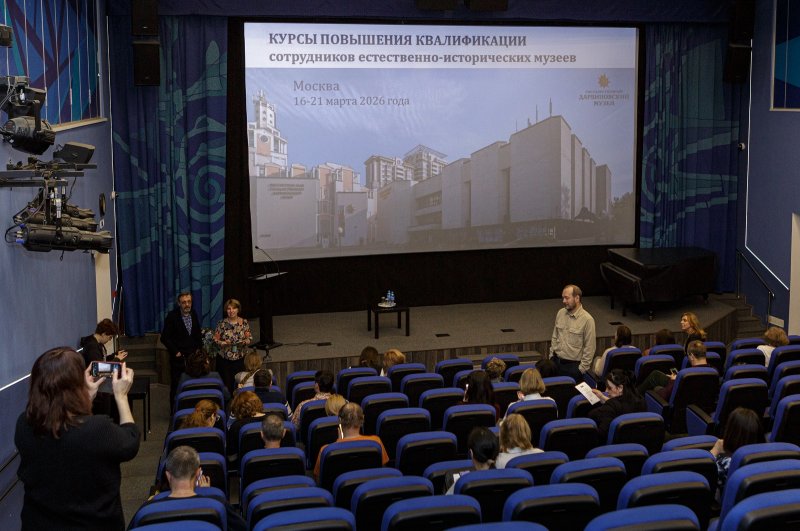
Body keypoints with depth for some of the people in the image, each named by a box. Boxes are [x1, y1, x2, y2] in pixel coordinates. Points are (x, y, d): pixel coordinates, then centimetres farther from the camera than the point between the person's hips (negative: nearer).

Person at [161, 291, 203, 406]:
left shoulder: (194, 314, 4)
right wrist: (176, 352, -11)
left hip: (193, 357, 4)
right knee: (176, 386, 4)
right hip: (178, 358, -4)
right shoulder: (172, 316, -10)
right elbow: (165, 337, -9)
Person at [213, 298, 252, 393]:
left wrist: (244, 342, -15)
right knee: (226, 385, -2)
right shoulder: (221, 324, -2)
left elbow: (249, 338, 6)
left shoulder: (244, 323, 2)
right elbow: (215, 340, 0)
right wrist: (224, 343, -19)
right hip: (224, 359, -1)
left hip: (240, 359, 1)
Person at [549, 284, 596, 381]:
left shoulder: (587, 319, -14)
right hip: (556, 362, 5)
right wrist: (551, 356, 11)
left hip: (573, 365, -5)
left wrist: (582, 369, -11)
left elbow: (590, 348, -11)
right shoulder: (560, 313, 3)